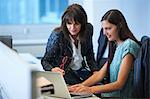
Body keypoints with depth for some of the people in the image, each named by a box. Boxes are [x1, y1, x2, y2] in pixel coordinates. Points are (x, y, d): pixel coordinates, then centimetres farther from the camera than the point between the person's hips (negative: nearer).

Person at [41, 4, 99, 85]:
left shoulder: (88, 29, -4)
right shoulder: (57, 35, -19)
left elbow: (90, 55, 10)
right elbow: (45, 60, -15)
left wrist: (95, 71, -5)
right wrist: (52, 70, -37)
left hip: (81, 70, 5)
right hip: (63, 72, -5)